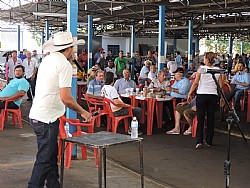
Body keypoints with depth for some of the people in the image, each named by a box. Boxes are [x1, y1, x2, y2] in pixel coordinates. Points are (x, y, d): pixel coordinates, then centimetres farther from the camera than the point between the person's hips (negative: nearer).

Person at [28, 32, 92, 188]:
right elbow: (66, 98, -21)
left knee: (52, 156, 19)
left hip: (36, 115, 9)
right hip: (47, 118, -9)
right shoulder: (65, 65, -15)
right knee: (44, 160, -2)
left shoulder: (47, 60, 11)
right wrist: (83, 112, -7)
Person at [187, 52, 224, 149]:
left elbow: (195, 83, -7)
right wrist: (222, 97, 13)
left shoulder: (201, 68, -5)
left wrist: (190, 94, -1)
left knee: (200, 119, 1)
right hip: (213, 96, 2)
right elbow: (220, 86, 3)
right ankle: (209, 141, 16)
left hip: (201, 95, -2)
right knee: (211, 119, 10)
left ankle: (199, 141, -9)